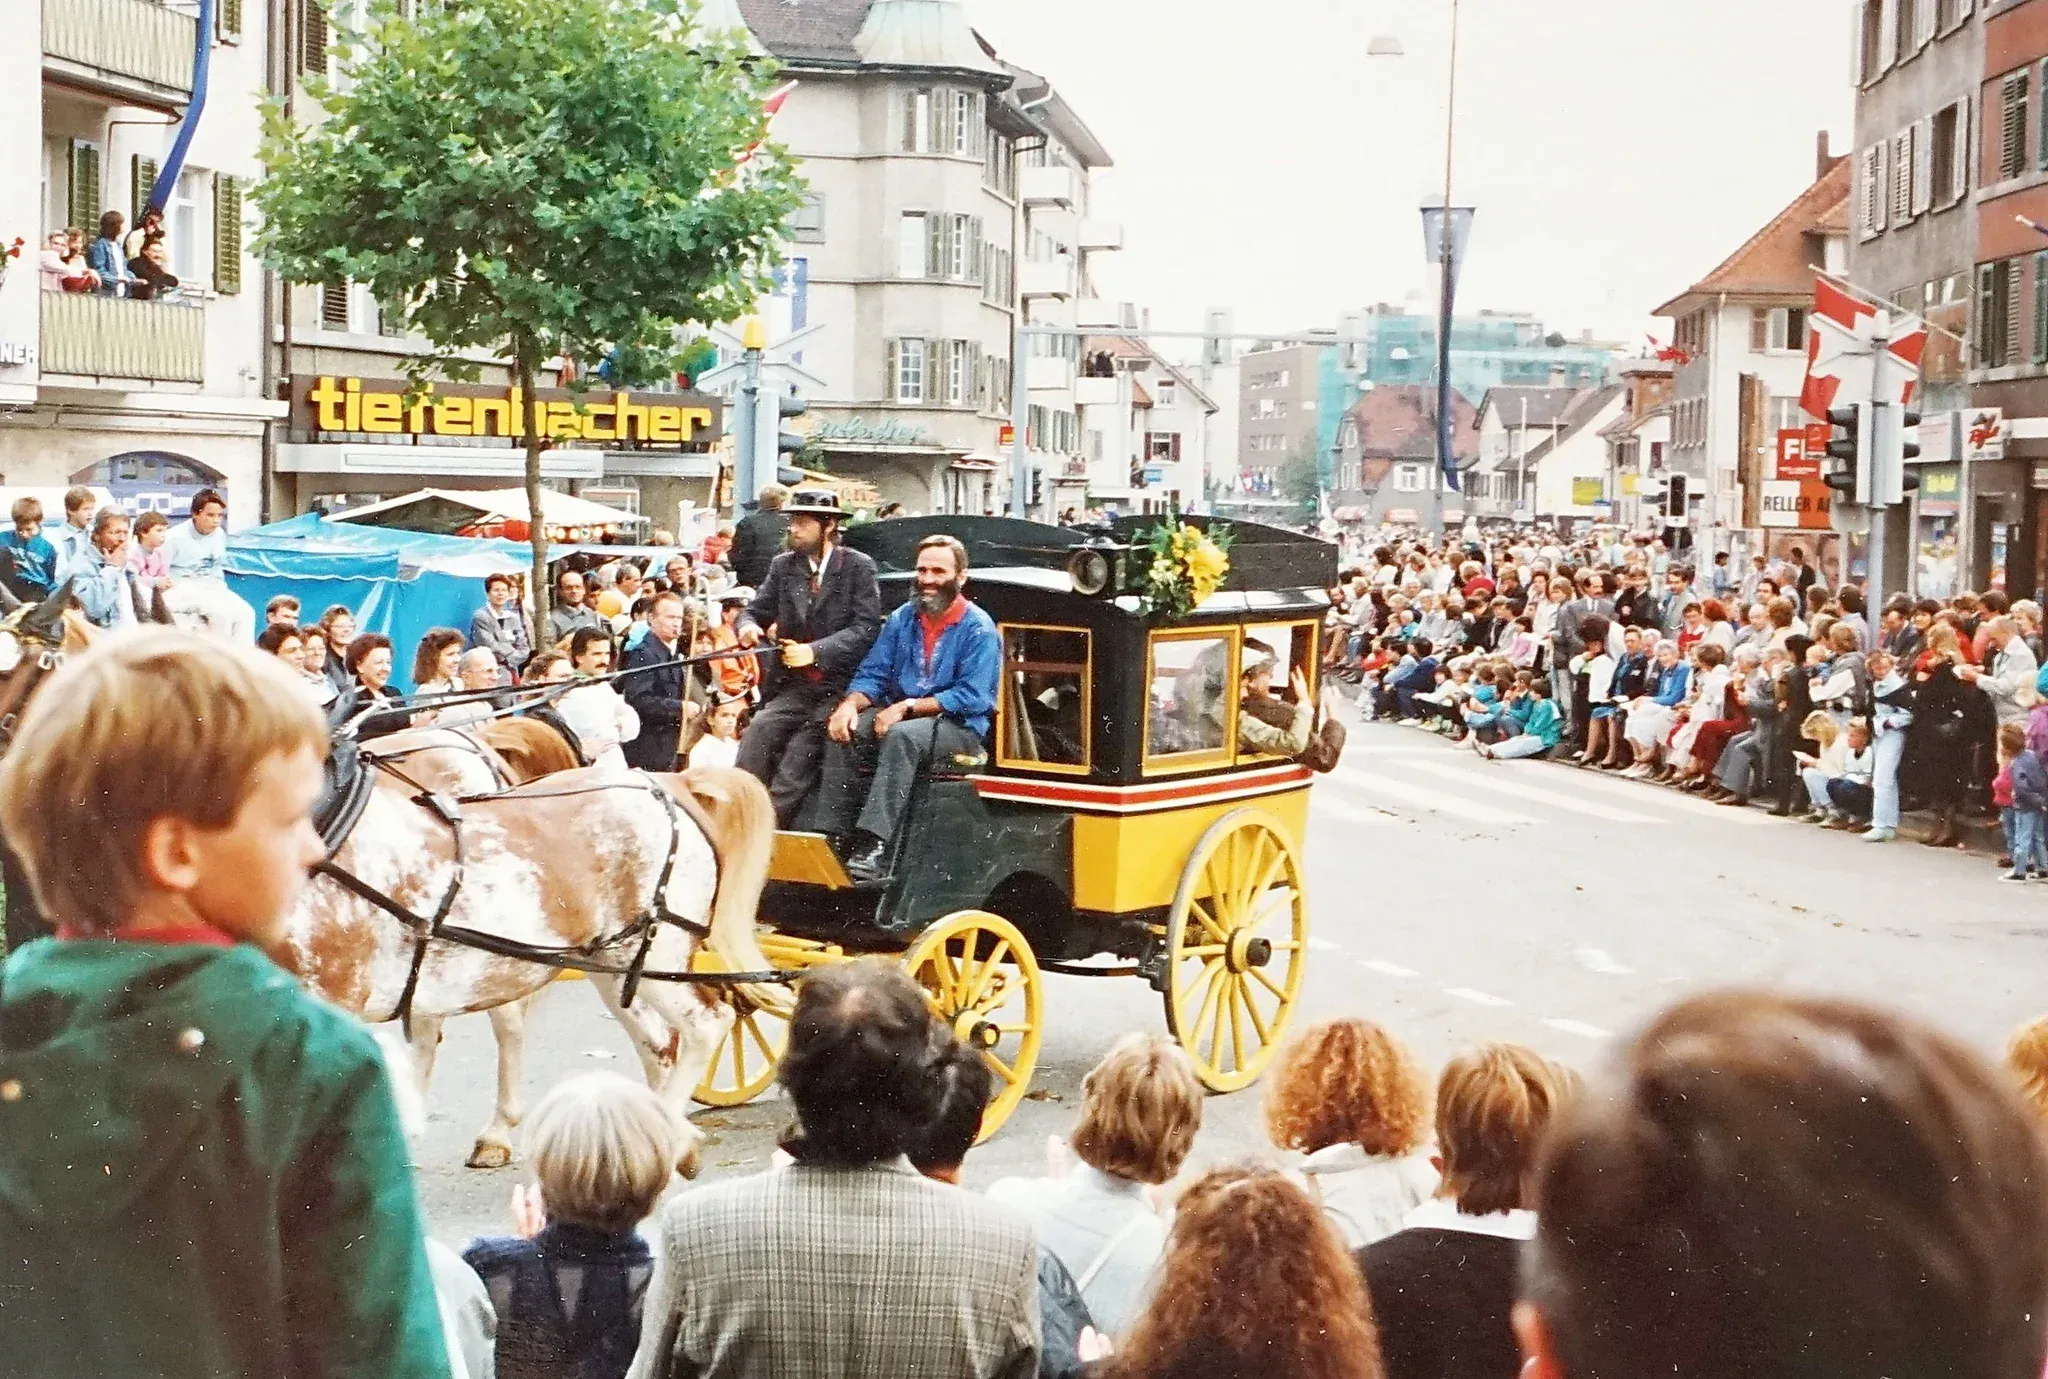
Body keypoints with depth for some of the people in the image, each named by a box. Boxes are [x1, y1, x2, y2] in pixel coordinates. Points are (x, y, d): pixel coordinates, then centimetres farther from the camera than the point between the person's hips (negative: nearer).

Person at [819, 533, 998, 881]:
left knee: (902, 736, -36)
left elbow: (972, 698, -16)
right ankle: (831, 837, -22)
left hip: (958, 727, -6)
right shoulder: (902, 619, 10)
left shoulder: (978, 628, -8)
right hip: (898, 716, 6)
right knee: (844, 730, -20)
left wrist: (908, 706, -21)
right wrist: (851, 703, -14)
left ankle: (871, 846, -42)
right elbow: (872, 675, 9)